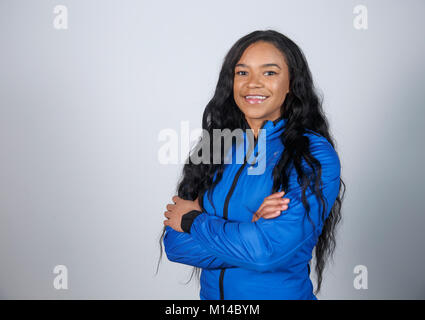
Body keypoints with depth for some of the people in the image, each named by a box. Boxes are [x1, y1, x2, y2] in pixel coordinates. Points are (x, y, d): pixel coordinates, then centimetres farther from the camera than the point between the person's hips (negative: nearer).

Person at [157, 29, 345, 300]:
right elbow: (174, 244, -9)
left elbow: (270, 249, -26)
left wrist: (192, 219, -14)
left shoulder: (315, 155, -16)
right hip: (212, 293, 4)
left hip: (283, 293, -3)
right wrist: (250, 228, -22)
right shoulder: (214, 146, -4)